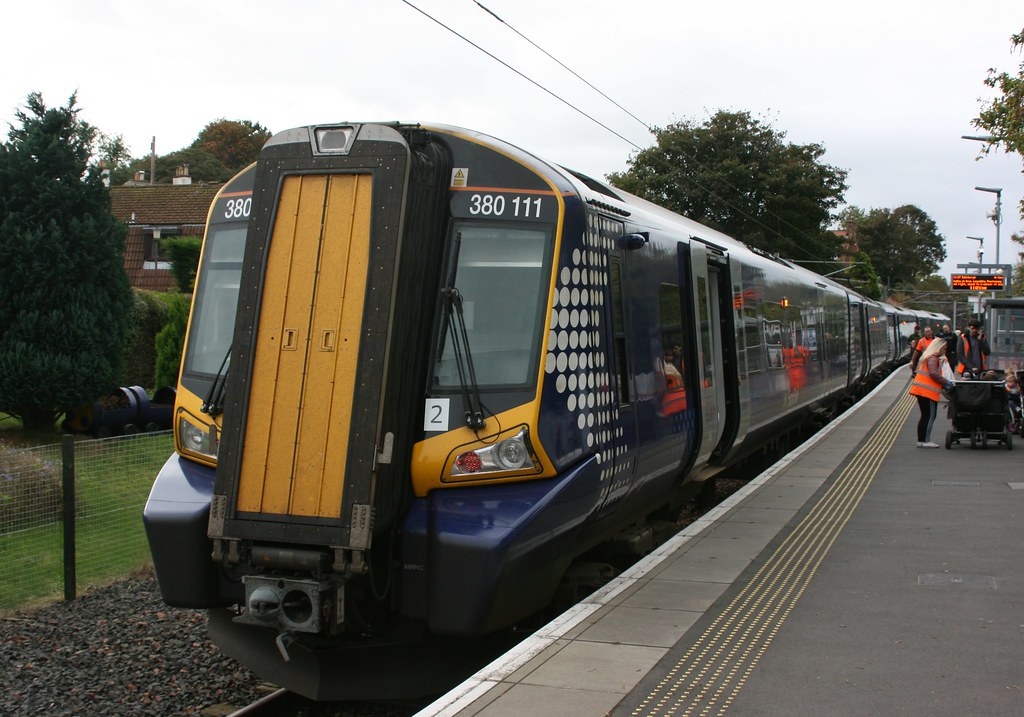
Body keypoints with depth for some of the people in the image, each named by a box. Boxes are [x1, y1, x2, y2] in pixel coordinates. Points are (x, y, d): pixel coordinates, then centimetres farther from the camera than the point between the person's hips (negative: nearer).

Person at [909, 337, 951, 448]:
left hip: (921, 390, 10)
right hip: (928, 391, -10)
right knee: (930, 416, -6)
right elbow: (933, 373, -21)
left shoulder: (928, 357, 21)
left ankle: (921, 440, 13)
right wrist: (946, 382, -14)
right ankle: (925, 441, -7)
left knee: (925, 416, 13)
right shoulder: (933, 358, -9)